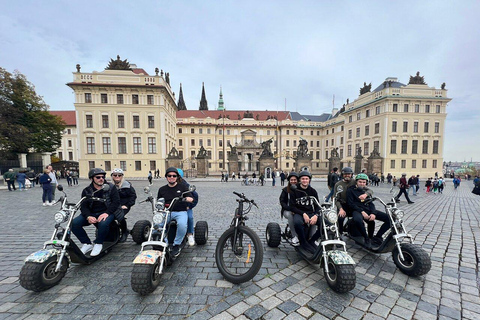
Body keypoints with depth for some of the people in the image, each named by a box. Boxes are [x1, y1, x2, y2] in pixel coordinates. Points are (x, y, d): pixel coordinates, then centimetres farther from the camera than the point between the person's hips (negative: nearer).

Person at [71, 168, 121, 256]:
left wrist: (107, 213, -23)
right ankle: (87, 244, 1)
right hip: (91, 213, 4)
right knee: (74, 223, -17)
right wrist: (88, 216, -19)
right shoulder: (86, 191, 8)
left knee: (103, 223, -35)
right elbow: (83, 206, 1)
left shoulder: (111, 187, -1)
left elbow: (116, 202, -8)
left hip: (107, 212, -4)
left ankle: (98, 243, -6)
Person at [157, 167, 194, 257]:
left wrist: (185, 199, -18)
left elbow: (191, 199, 2)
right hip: (166, 212, 3)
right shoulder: (162, 189, 19)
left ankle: (176, 245, -10)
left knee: (182, 224, -34)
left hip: (180, 212, -3)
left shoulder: (183, 186, 10)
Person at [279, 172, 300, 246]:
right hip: (288, 211, -1)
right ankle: (295, 237, -26)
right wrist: (290, 209, -21)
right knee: (289, 214, -34)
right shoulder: (285, 190, 2)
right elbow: (282, 202, -5)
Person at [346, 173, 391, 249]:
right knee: (357, 220, -41)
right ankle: (367, 238, -16)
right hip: (357, 210, -6)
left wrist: (373, 213, -7)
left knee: (389, 219, -11)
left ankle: (377, 236, 0)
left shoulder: (366, 190, 21)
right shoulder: (351, 190, 4)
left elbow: (371, 203, 12)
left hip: (368, 209, 6)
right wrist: (362, 212, -18)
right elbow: (351, 204, -5)